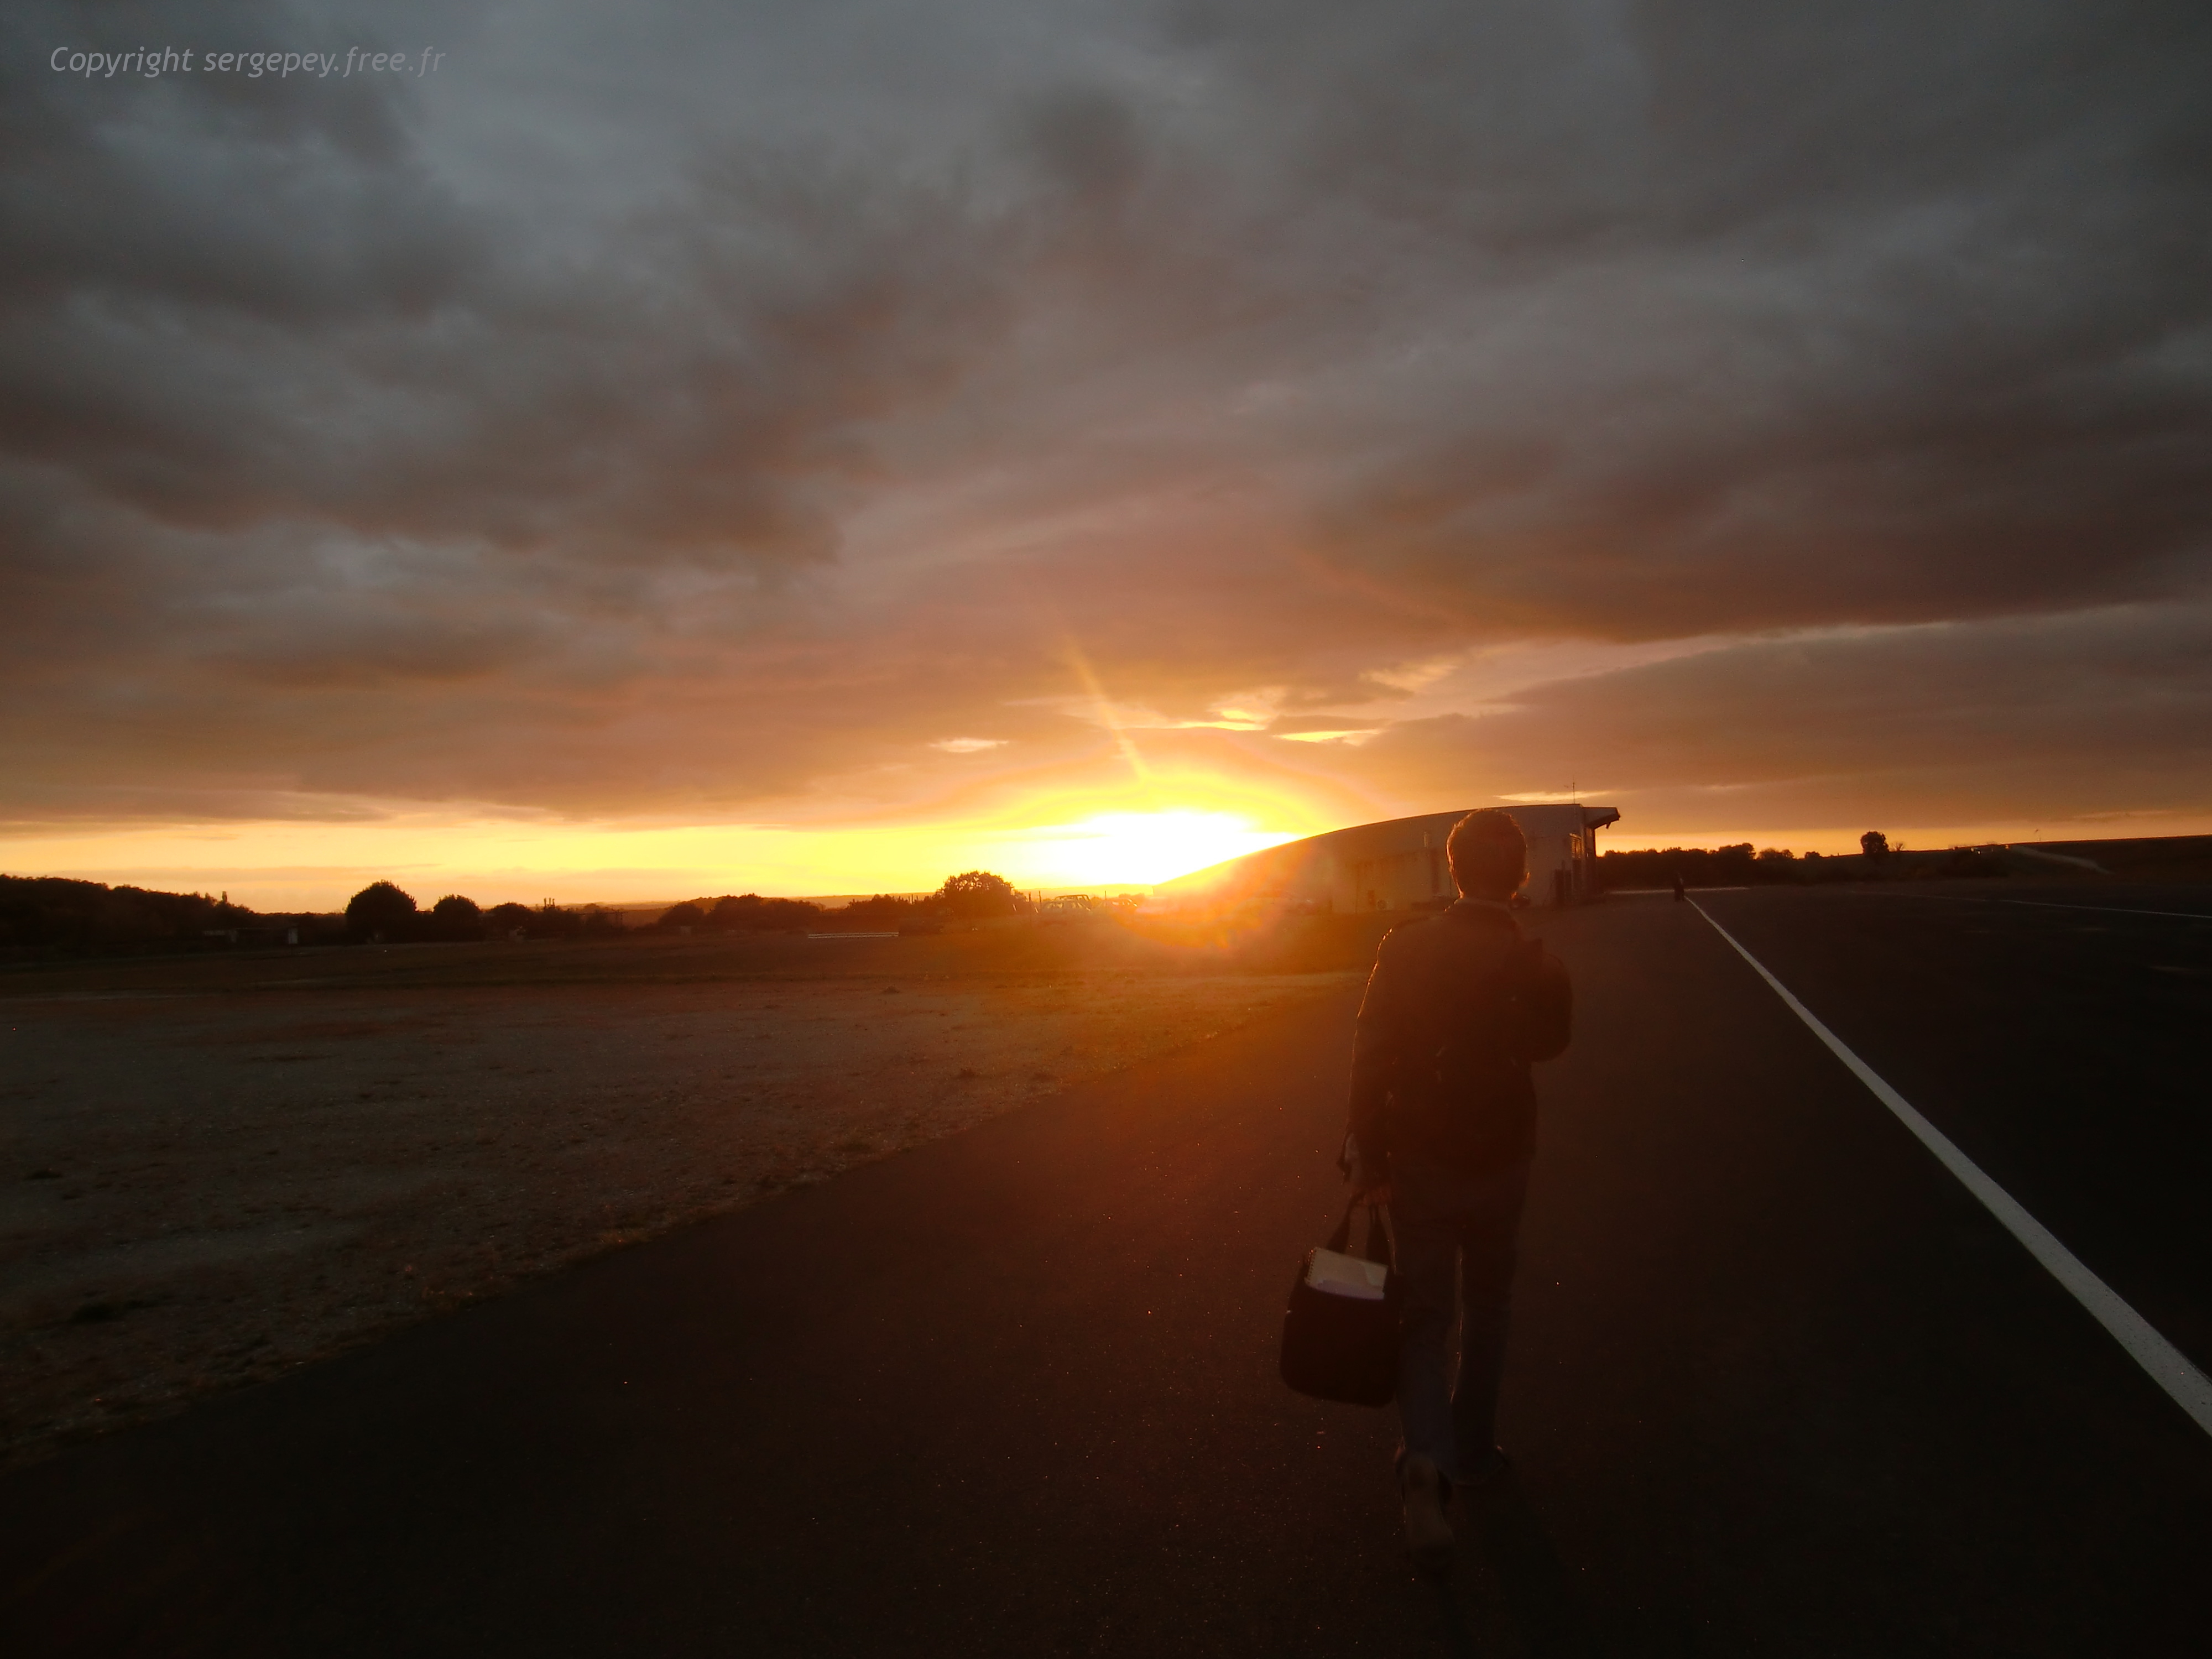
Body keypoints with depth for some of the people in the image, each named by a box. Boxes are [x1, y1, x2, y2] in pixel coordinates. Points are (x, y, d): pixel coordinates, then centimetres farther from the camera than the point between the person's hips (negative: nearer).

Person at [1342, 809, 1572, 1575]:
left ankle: (1426, 1463, -11)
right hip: (1499, 1168, 1)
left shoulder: (1407, 948, -15)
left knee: (1423, 1317, 9)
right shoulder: (1539, 969, -12)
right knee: (1485, 1312, 23)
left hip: (1416, 1166, -1)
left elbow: (1370, 1056, -16)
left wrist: (1366, 1153, -9)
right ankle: (1472, 1450, 36)